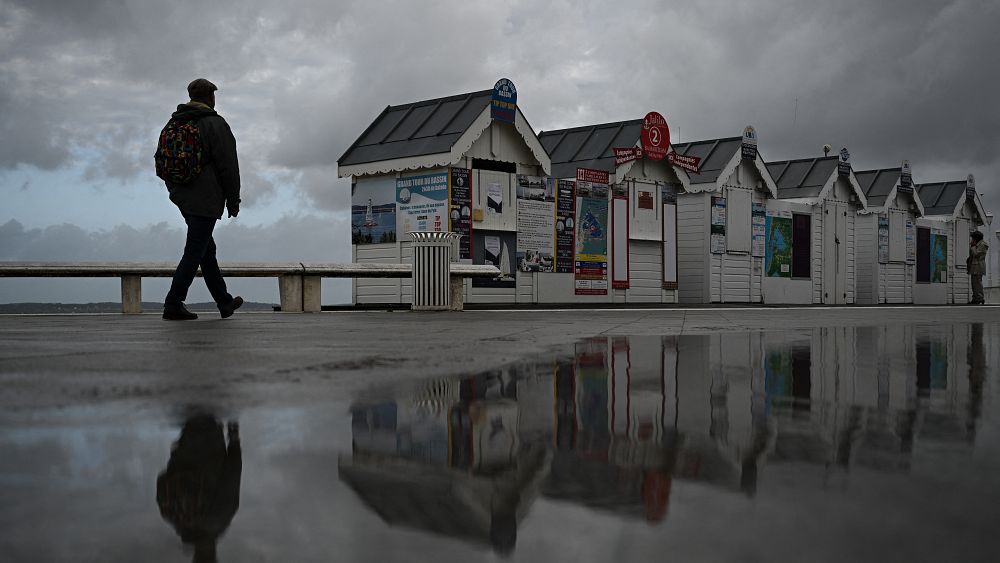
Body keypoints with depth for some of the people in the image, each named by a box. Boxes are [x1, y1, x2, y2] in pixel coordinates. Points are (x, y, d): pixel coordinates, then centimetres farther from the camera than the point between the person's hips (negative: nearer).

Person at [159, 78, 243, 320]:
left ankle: (225, 302, 25)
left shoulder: (173, 123, 13)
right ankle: (173, 305, -6)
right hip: (206, 199, -8)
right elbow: (228, 166, -12)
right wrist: (233, 200, -5)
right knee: (194, 253, -5)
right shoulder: (215, 124, -11)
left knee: (207, 249, 16)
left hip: (182, 198, 8)